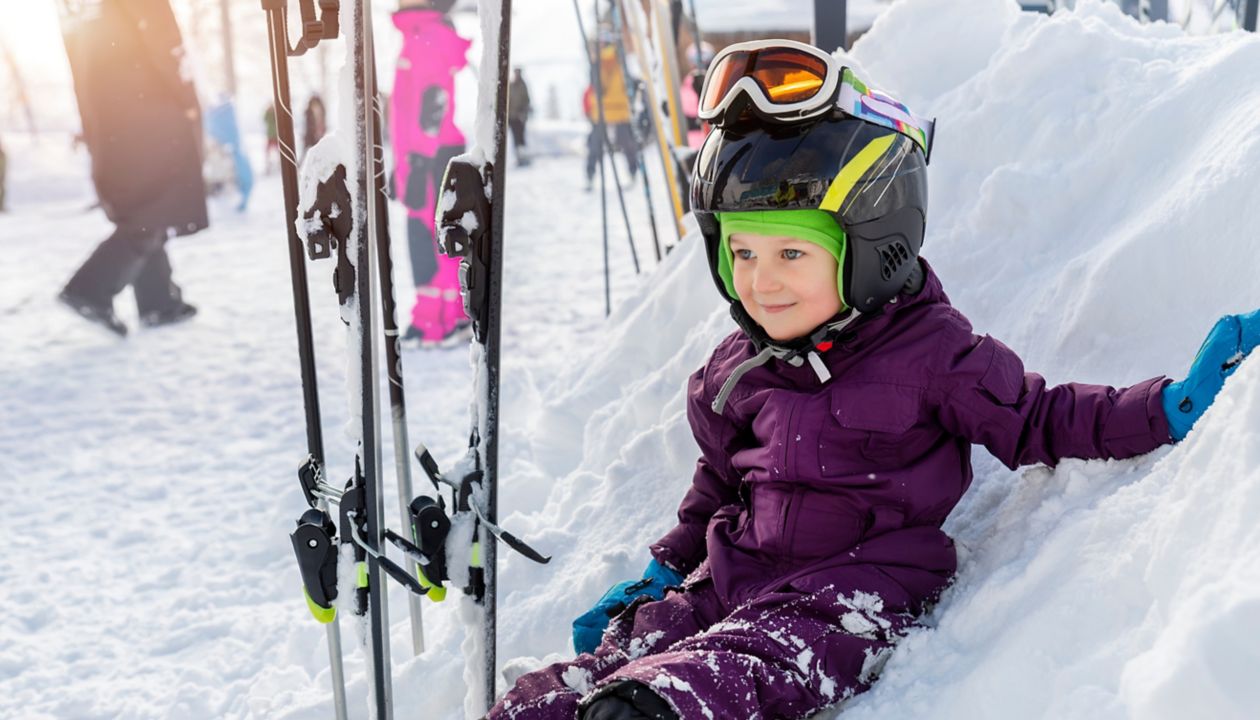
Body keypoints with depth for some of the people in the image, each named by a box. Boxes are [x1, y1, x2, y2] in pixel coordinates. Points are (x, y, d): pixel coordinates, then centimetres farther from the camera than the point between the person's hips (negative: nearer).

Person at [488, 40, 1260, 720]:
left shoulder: (930, 352, -6)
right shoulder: (737, 370, 12)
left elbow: (1038, 419, 0)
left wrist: (1173, 406, -11)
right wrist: (660, 573, 21)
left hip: (849, 596, -6)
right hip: (734, 579, 7)